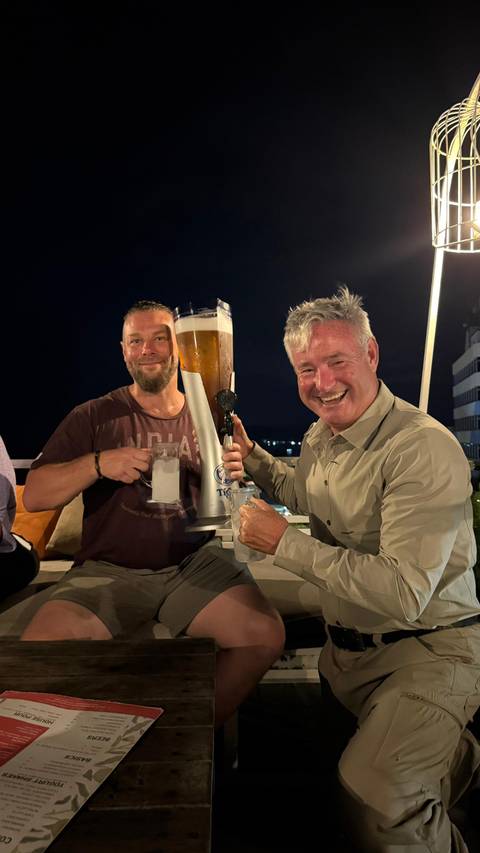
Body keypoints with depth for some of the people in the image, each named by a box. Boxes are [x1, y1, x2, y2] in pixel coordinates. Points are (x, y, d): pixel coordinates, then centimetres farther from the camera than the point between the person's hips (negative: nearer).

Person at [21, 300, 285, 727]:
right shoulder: (93, 417, 4)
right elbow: (33, 495, -1)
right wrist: (98, 463, -17)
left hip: (195, 562, 1)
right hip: (108, 569, -1)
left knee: (265, 636, -23)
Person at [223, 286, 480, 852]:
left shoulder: (424, 449, -24)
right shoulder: (321, 435, 2)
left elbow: (404, 593, -31)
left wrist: (284, 544, -24)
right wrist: (253, 460, 5)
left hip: (428, 650, -8)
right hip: (345, 648, 8)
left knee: (372, 796, -27)